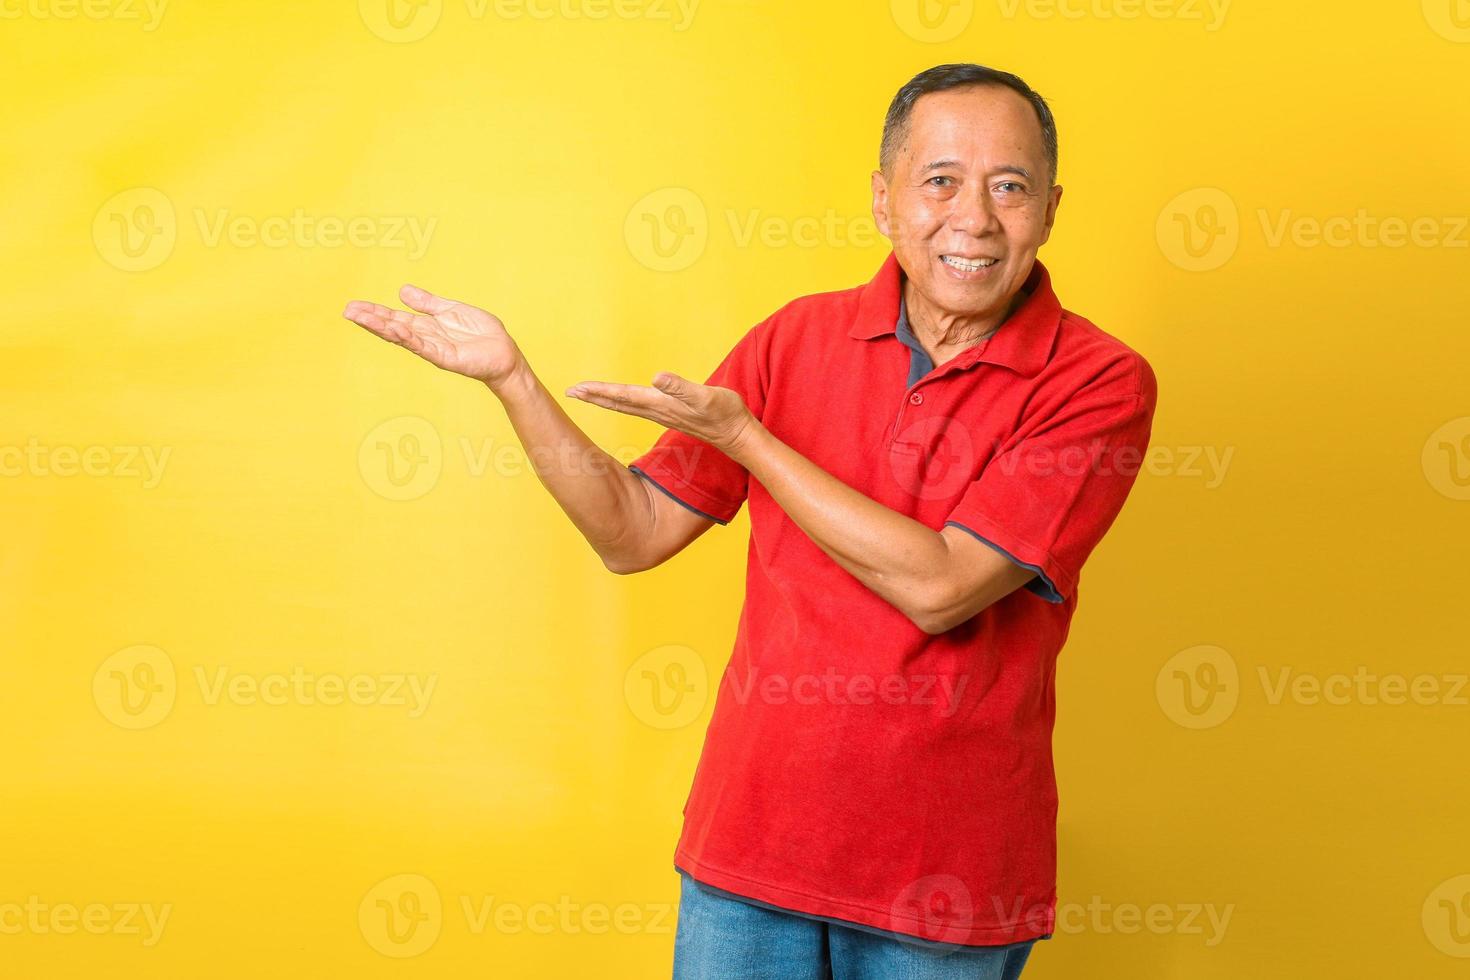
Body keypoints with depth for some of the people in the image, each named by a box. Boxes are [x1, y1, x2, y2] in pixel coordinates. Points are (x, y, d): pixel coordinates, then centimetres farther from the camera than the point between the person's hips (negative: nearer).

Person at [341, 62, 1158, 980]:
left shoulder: (1099, 382, -11)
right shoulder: (798, 338, 1)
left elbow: (938, 586, -21)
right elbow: (633, 534, 4)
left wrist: (738, 433, -16)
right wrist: (510, 376, -7)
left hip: (945, 872, -3)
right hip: (753, 837, 3)